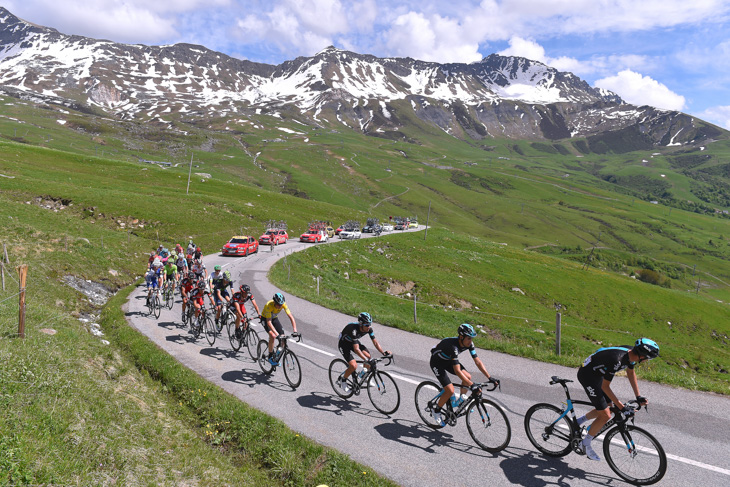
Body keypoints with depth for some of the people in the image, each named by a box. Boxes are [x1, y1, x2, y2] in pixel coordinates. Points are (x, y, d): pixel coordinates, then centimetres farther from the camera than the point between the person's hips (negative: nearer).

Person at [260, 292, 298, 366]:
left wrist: (295, 330, -37)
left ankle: (276, 357, 10)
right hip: (265, 319, -4)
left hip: (275, 318, 4)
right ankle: (270, 356, -8)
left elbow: (291, 317, -27)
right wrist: (276, 334, -50)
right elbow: (269, 322, -41)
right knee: (273, 336, -27)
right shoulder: (269, 305, -38)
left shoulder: (283, 304, -27)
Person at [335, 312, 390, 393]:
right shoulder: (354, 330, -39)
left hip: (354, 341, 6)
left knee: (369, 356, -15)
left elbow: (375, 342, -12)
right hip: (343, 344, -6)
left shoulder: (369, 329, -20)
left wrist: (383, 353, -25)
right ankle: (341, 380, 5)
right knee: (354, 366, -22)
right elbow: (356, 349, -42)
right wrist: (366, 360, -50)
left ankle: (363, 374, 11)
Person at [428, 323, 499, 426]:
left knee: (468, 377, -9)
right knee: (450, 390, -16)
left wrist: (490, 378, -17)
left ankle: (461, 401, 13)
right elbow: (457, 371, -41)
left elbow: (477, 361, -11)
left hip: (448, 360, 8)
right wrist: (472, 385, -43)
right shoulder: (453, 347, -39)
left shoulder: (469, 344, -17)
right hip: (437, 363, -7)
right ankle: (436, 411, 7)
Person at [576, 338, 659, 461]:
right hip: (587, 375, -9)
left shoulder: (631, 353, -9)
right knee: (605, 415, -7)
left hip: (597, 374, 9)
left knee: (608, 407, 18)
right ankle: (586, 444, 10)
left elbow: (631, 372, 11)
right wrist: (621, 406, -20)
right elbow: (605, 387, -25)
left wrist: (639, 397, 9)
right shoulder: (617, 360, -35)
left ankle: (578, 422, 34)